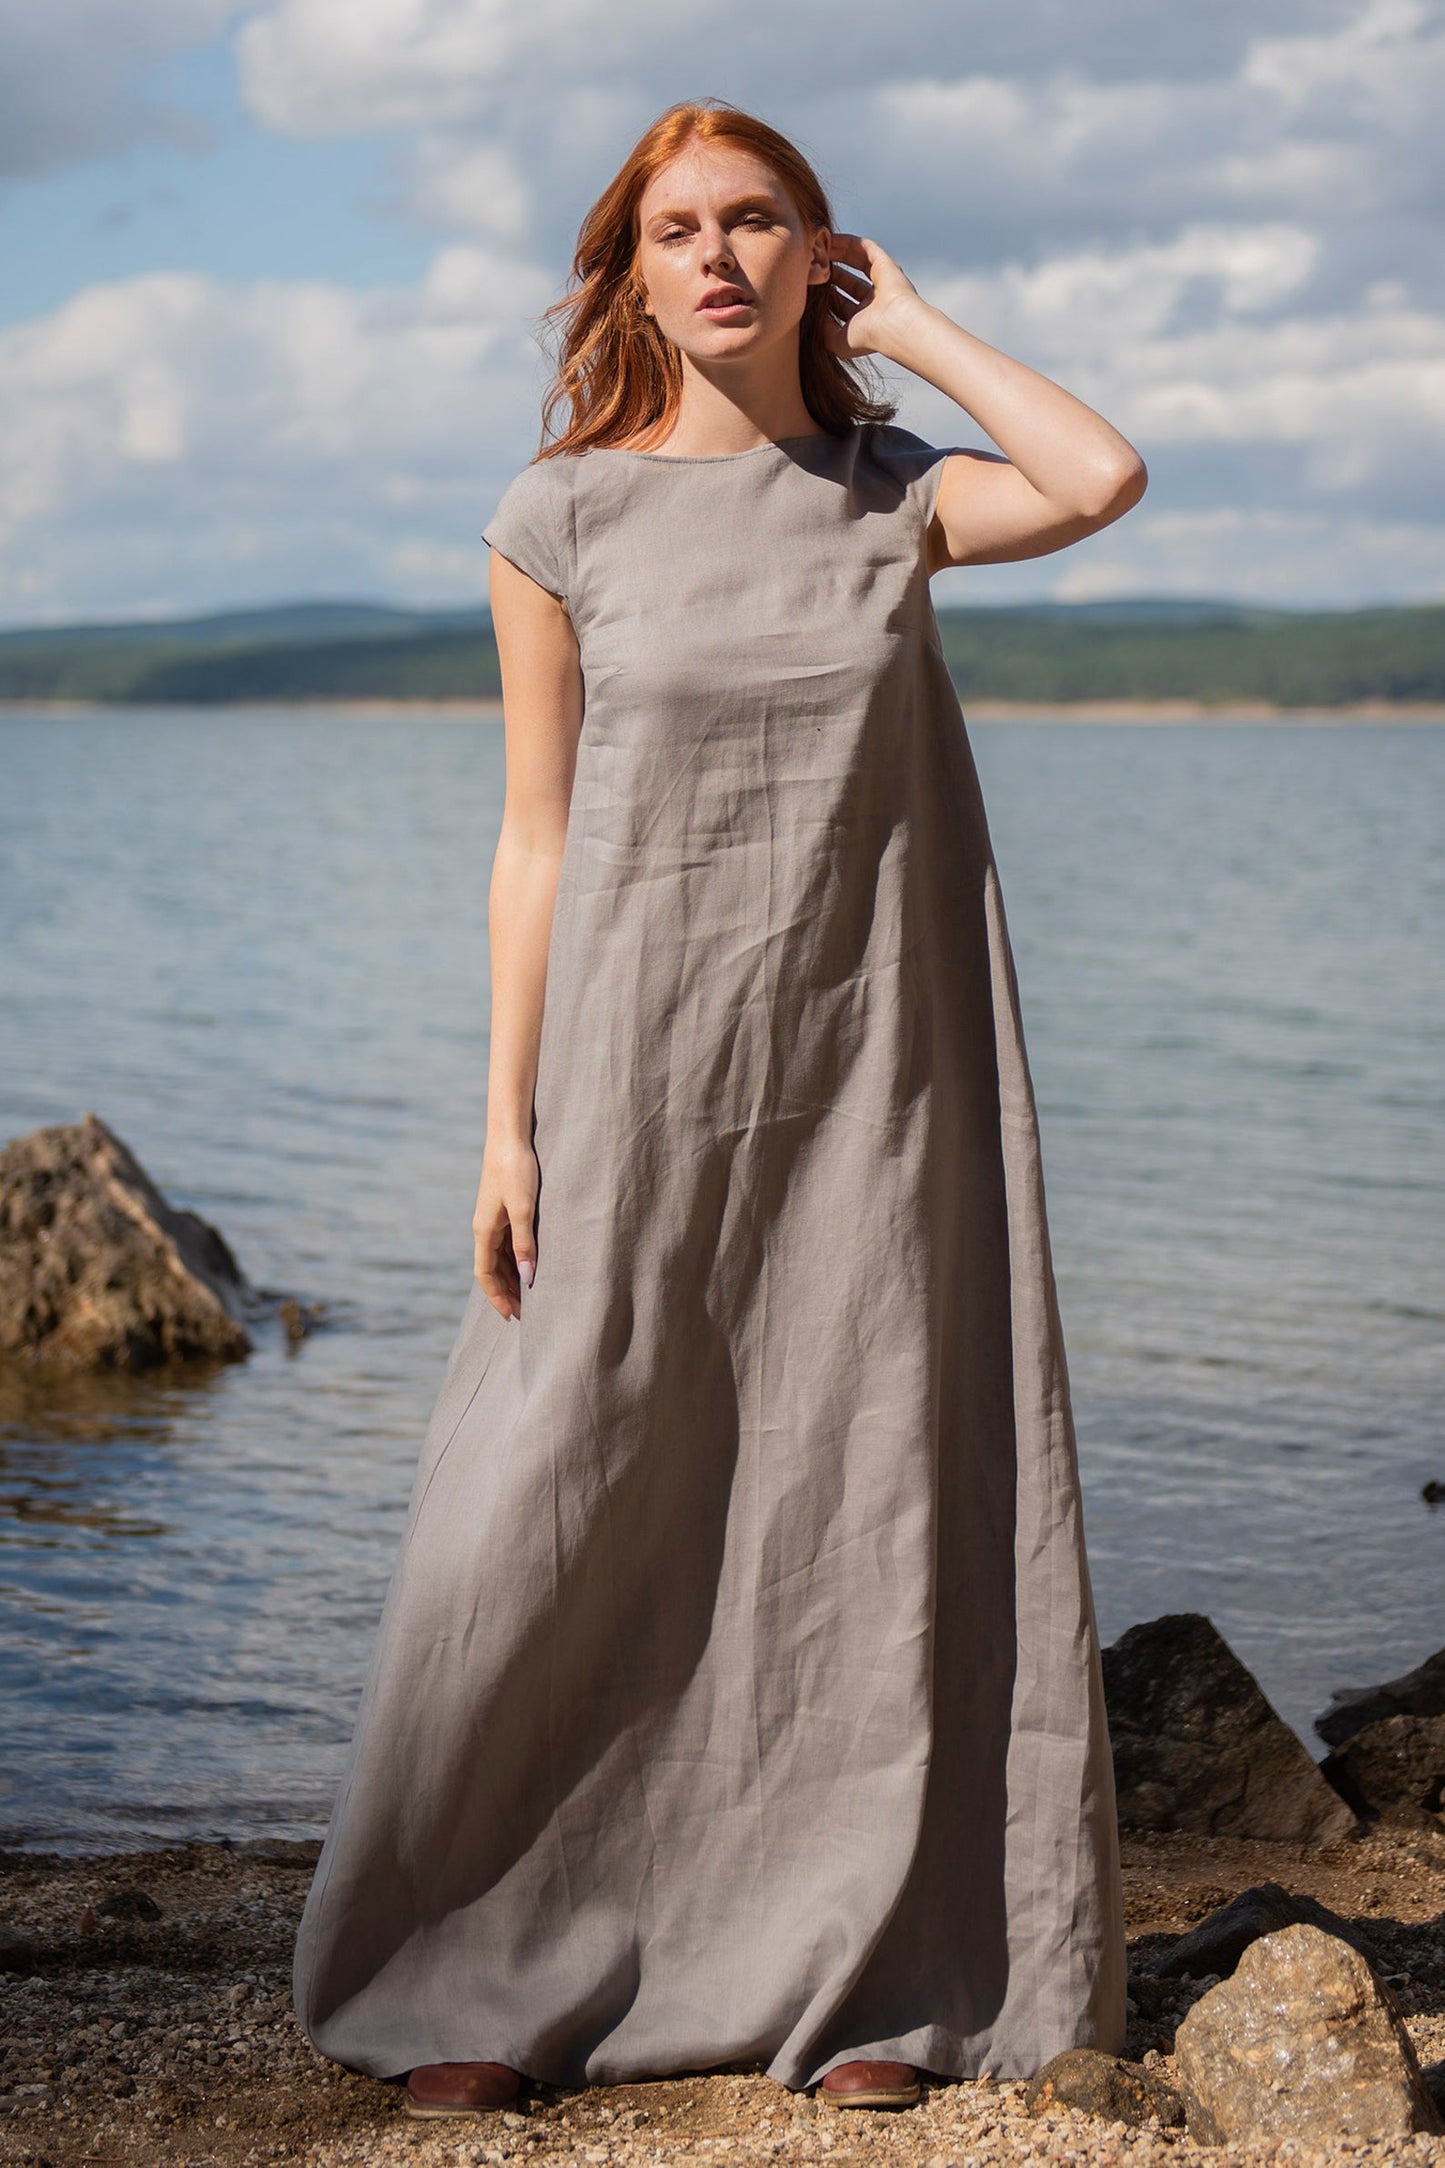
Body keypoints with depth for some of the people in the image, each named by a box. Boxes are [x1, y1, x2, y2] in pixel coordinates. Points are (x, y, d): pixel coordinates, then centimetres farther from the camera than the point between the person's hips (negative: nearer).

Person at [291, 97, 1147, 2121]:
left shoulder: (891, 492, 6)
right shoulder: (565, 516, 1)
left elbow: (1106, 478, -15)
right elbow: (535, 837, 1)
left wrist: (906, 321, -2)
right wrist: (508, 1121, -4)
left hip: (879, 1078, 2)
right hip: (644, 1067, -2)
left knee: (871, 1507, 5)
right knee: (562, 1515, 0)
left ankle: (856, 1980, 19)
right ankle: (485, 1978, 15)